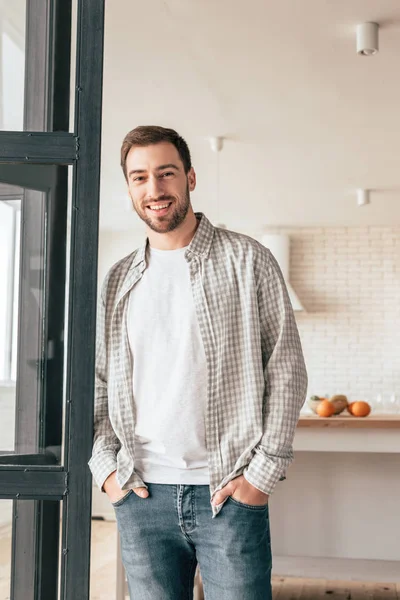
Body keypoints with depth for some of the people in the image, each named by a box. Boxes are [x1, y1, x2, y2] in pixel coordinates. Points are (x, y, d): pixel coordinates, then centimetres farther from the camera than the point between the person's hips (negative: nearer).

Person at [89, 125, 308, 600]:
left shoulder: (247, 260, 0)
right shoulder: (117, 281, 10)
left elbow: (286, 371, -2)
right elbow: (94, 382, 14)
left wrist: (263, 472, -7)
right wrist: (106, 467, 2)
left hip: (229, 493, -3)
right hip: (140, 494, 3)